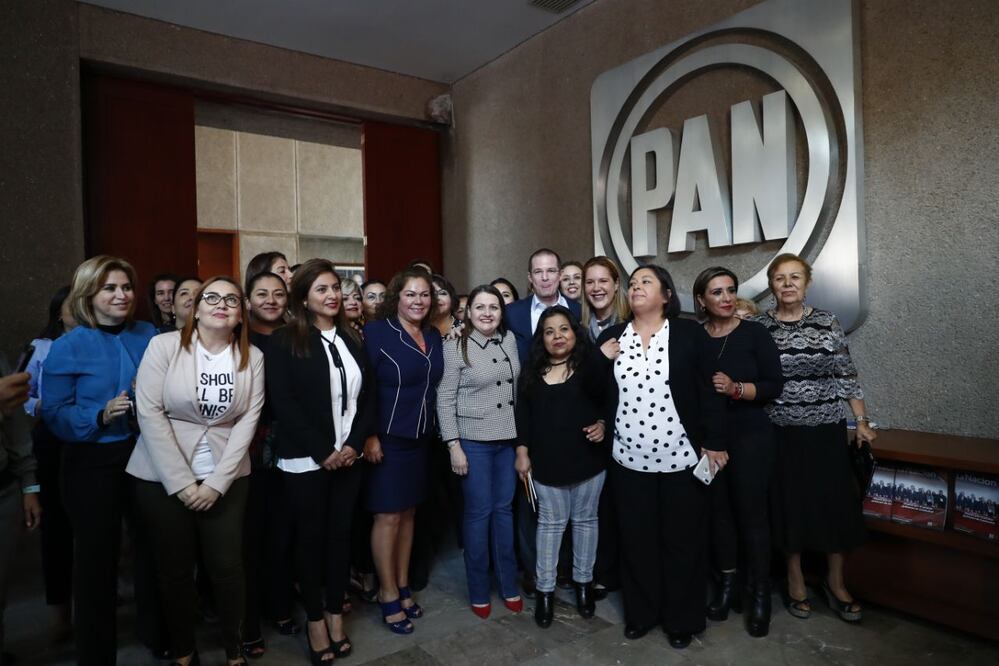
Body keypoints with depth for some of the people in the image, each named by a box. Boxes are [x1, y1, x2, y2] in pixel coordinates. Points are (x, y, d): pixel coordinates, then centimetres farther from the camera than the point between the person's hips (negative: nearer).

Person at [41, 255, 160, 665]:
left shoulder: (149, 336, 2)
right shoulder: (68, 347, -8)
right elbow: (54, 414, -10)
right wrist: (101, 415, -24)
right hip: (94, 464, -3)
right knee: (97, 558, 10)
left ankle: (158, 633, 39)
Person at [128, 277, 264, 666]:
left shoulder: (252, 357, -1)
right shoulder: (164, 345, -7)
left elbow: (248, 421, -4)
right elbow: (149, 412, -11)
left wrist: (217, 482, -10)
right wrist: (180, 481, -13)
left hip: (226, 477, 1)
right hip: (163, 477, -1)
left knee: (227, 566, 3)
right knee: (175, 568, 9)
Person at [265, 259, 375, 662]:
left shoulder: (352, 340, 7)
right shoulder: (285, 342, -6)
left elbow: (367, 397, 7)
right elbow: (283, 404, -13)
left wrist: (354, 444, -6)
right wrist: (323, 451, -15)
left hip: (348, 457, 4)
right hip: (306, 460, -4)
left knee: (340, 534, 13)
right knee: (310, 537, 9)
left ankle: (336, 614, 29)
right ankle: (315, 620, 26)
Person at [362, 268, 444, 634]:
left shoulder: (434, 336, 6)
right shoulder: (376, 332, -13)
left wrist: (432, 430, 8)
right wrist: (368, 435, -17)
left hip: (420, 437, 6)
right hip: (386, 437, -6)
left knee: (407, 513, 15)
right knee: (388, 516, 4)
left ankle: (402, 587, 30)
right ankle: (389, 596, 20)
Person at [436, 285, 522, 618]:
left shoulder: (509, 340, 4)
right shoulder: (455, 346, -8)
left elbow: (517, 388, 11)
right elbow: (445, 399, -8)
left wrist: (522, 435, 10)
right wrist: (453, 445, -12)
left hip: (508, 438, 4)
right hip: (473, 440, -4)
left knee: (504, 509, 13)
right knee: (478, 512, 4)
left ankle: (508, 584, 27)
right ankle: (478, 590, 22)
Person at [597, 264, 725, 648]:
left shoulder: (689, 333, -3)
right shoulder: (611, 337, 5)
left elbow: (709, 389, -4)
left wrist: (714, 443, -6)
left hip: (680, 459, -2)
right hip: (629, 460, 3)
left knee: (682, 542, 10)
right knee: (636, 541, 13)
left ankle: (682, 619, 29)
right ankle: (641, 612, 31)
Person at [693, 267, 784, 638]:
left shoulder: (755, 333, -5)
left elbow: (775, 385, -8)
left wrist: (737, 389, -22)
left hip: (750, 437, -2)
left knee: (752, 511, 1)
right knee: (718, 508, 9)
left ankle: (759, 592, 16)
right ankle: (726, 582, 25)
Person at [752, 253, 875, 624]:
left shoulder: (828, 323, 1)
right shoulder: (758, 327, -1)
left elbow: (847, 377, 3)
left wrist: (862, 420, 0)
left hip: (826, 430, 1)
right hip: (781, 432, -1)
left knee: (835, 504, 6)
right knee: (790, 504, 8)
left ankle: (835, 582, 26)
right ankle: (796, 579, 27)